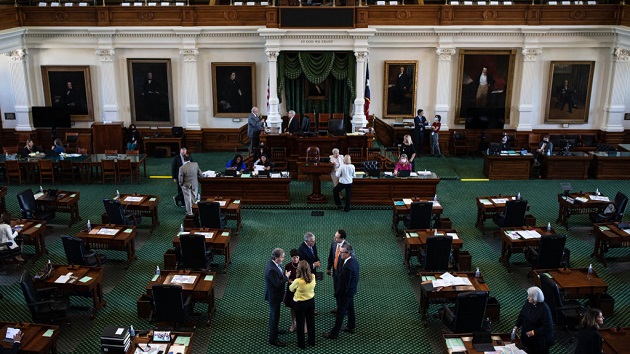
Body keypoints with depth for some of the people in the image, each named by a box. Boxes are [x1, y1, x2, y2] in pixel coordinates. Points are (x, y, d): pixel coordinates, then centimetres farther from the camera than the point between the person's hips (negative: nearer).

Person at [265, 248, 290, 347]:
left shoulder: (274, 263, -4)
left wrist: (285, 276, -4)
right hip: (273, 296, -10)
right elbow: (277, 284, -30)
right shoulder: (271, 270, -34)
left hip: (275, 294, 10)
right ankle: (273, 339, 14)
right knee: (275, 316, 2)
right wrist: (286, 277, -20)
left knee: (274, 314, 28)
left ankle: (274, 329, 49)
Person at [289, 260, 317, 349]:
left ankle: (302, 344, 32)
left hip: (300, 303, -4)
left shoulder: (298, 281, -31)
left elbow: (291, 289, -10)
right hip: (311, 301, 5)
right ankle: (312, 342, 40)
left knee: (300, 323, 17)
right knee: (311, 322, 23)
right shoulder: (313, 277, -18)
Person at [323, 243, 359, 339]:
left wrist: (337, 294, -14)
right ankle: (352, 327, 41)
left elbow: (344, 283, -27)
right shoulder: (354, 261, -4)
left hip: (345, 293, -9)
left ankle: (334, 333, 14)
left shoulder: (348, 266, -33)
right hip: (352, 290, 9)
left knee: (340, 313, 3)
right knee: (350, 309, 24)